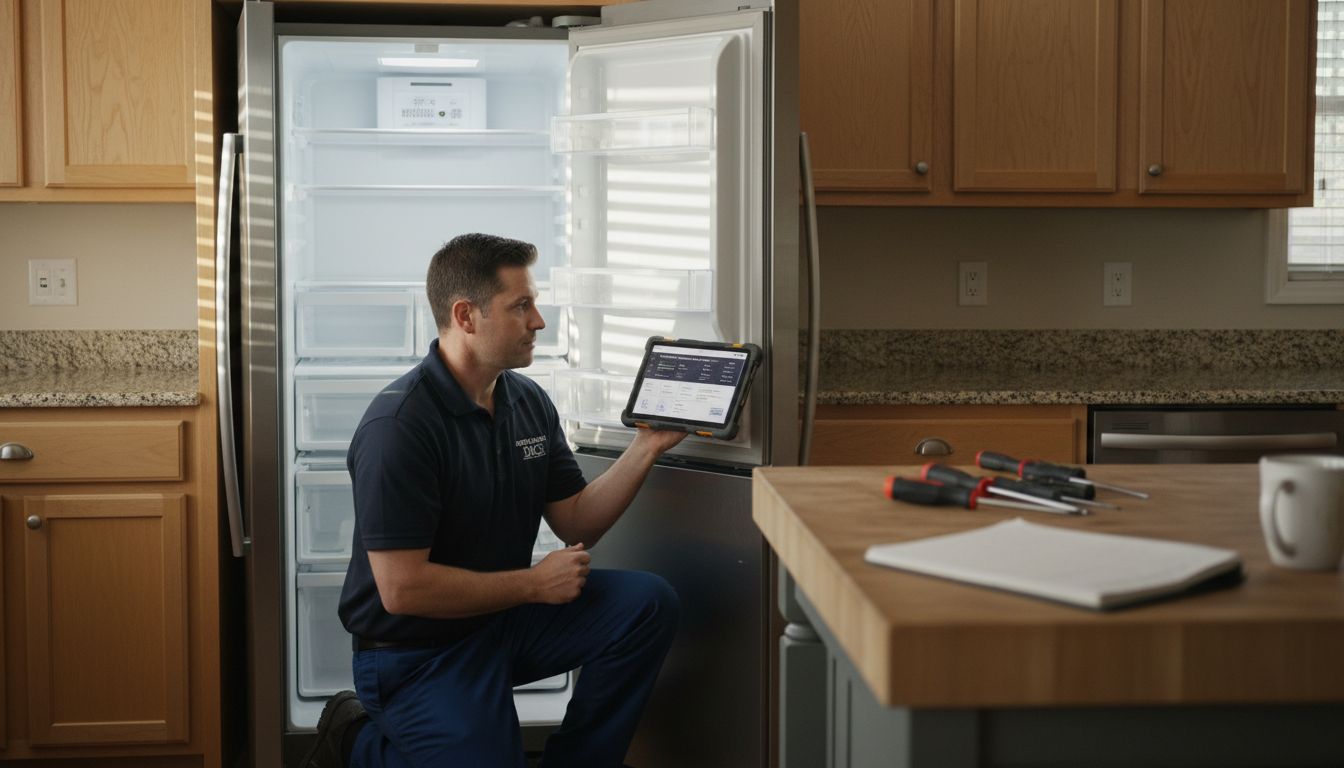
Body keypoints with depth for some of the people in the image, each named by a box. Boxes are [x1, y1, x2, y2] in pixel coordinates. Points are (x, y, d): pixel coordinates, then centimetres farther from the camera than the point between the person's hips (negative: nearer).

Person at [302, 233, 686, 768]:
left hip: (505, 617, 7)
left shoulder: (527, 401, 3)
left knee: (648, 603, -10)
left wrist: (646, 448, -6)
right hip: (417, 651, -7)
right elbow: (402, 589, -25)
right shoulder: (399, 424, -22)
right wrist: (535, 583, -17)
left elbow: (576, 524, 8)